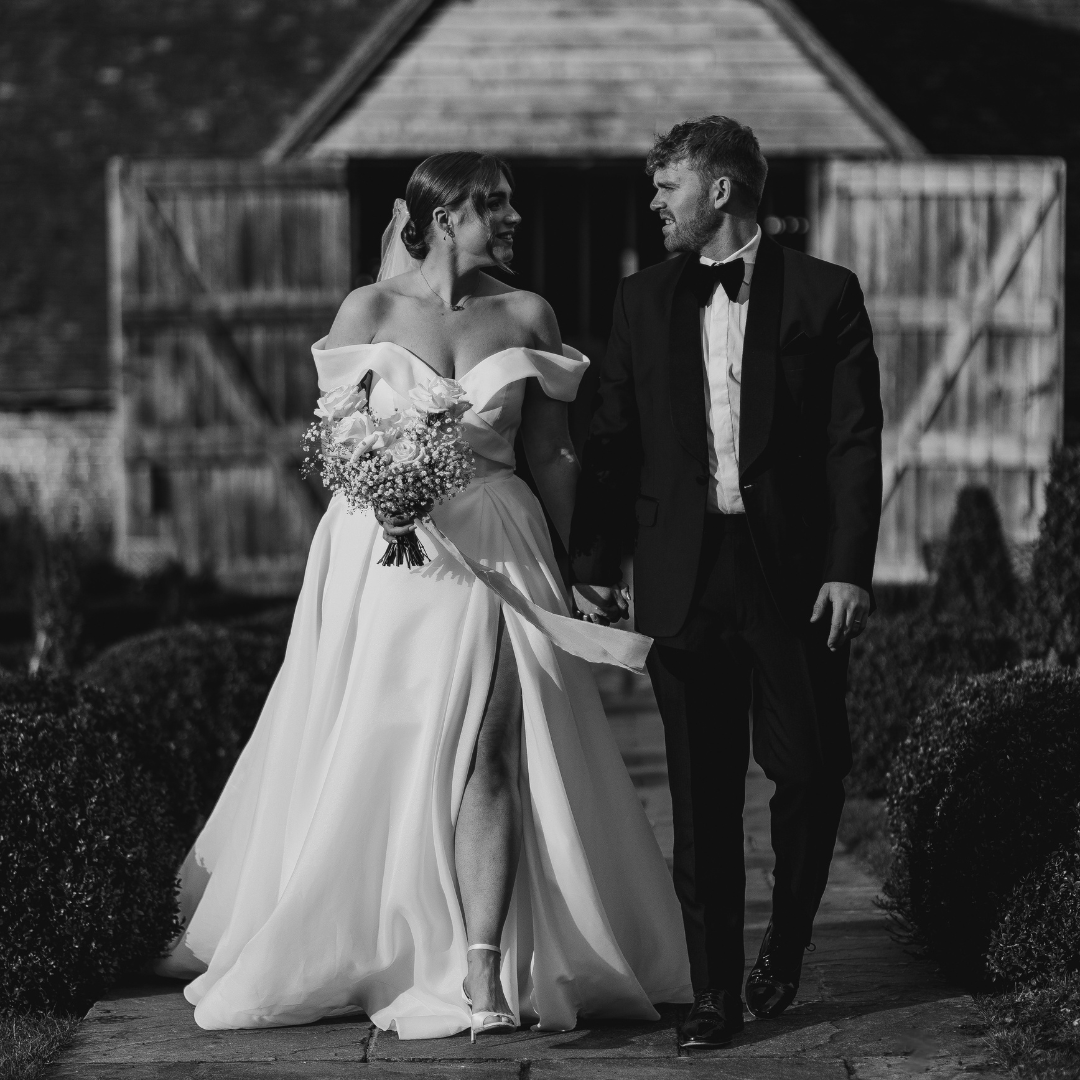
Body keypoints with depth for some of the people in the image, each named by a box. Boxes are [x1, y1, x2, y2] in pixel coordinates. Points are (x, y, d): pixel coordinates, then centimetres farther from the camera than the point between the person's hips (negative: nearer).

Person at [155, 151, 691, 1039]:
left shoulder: (526, 316, 6)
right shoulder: (370, 310, 1)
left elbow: (552, 456, 9)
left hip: (494, 552, 1)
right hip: (383, 550, -1)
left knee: (483, 754, -10)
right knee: (367, 756, 3)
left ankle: (482, 968, -13)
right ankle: (328, 944, 21)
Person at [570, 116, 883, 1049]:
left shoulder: (824, 295, 1)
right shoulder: (645, 300, 10)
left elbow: (856, 443, -3)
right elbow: (613, 440, 10)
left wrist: (849, 569, -11)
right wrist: (595, 566, 4)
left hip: (796, 575, -2)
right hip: (683, 576, 2)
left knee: (811, 770, 0)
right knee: (702, 793, 3)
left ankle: (785, 945, 25)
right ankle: (716, 991, 9)